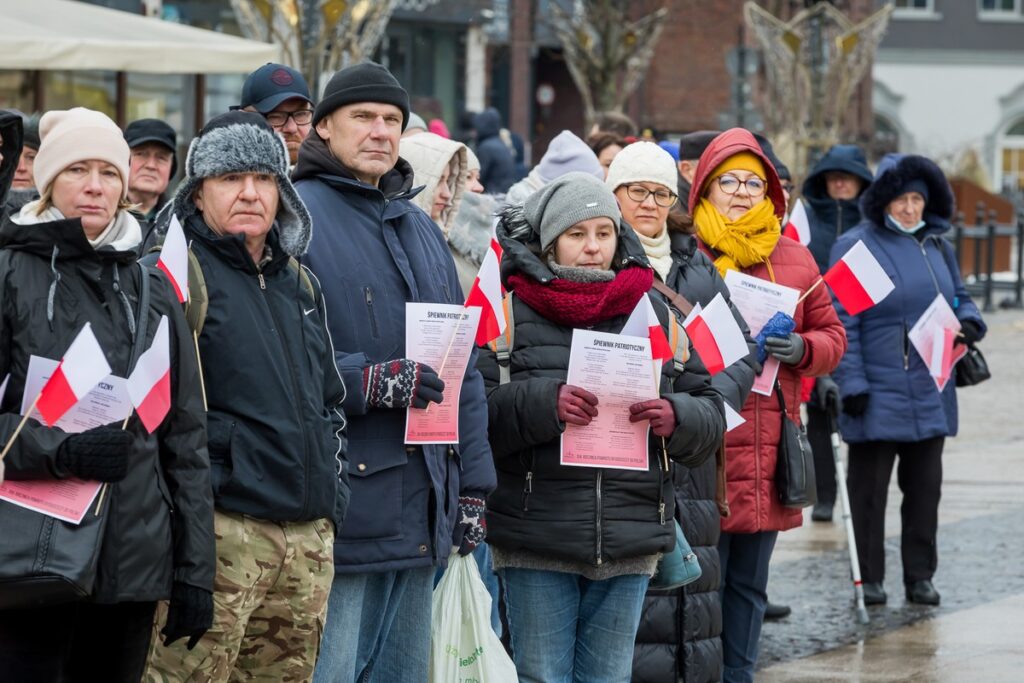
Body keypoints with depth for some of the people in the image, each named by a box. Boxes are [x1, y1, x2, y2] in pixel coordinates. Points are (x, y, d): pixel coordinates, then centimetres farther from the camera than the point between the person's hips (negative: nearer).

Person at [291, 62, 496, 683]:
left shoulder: (421, 229, 19)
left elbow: (463, 368, 21)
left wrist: (473, 486, 16)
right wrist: (370, 381, -25)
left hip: (421, 512, 8)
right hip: (337, 512, -8)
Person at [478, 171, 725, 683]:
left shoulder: (653, 311, 12)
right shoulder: (512, 310, 0)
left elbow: (710, 415, 11)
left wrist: (675, 417, -11)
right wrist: (545, 404, -25)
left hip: (629, 545, 3)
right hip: (535, 545, -3)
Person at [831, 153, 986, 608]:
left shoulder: (937, 246, 12)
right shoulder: (855, 246, -5)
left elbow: (959, 296, 24)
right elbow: (842, 323, -7)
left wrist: (968, 322, -1)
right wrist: (851, 384, -13)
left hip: (930, 395, 5)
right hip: (877, 396, -5)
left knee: (924, 485, 9)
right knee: (869, 487, 1)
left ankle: (920, 576, 17)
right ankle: (870, 578, 9)